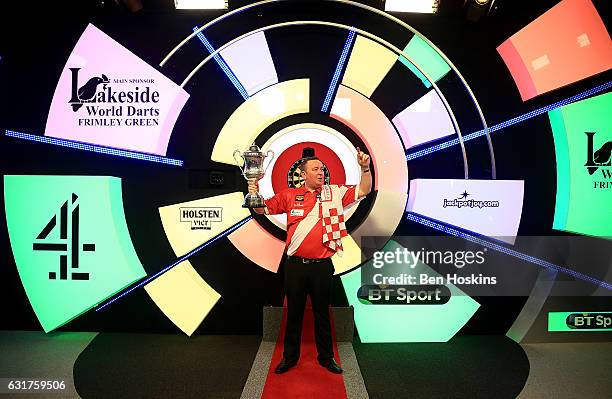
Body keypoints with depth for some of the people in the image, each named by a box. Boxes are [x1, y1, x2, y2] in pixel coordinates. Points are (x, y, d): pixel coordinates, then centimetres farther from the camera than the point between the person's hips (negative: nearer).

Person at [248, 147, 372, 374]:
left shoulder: (335, 193, 3)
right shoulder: (289, 196, 3)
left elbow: (364, 191, 4)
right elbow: (263, 209, 9)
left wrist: (365, 169, -12)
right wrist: (255, 196, -11)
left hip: (322, 266, 0)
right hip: (295, 265, 0)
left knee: (322, 313, 14)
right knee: (294, 312, 13)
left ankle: (326, 357, 31)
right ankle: (290, 357, 30)